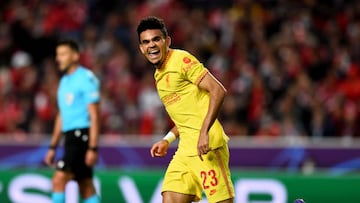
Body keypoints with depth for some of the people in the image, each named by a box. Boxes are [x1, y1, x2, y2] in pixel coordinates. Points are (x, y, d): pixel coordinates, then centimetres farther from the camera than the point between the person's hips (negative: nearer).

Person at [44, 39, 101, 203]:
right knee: (86, 188, 6)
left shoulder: (86, 78, -9)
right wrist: (53, 147, 20)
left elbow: (94, 116, -14)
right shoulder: (64, 81, 17)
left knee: (59, 180, -16)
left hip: (81, 134, -9)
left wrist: (93, 148, -19)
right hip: (70, 136, 9)